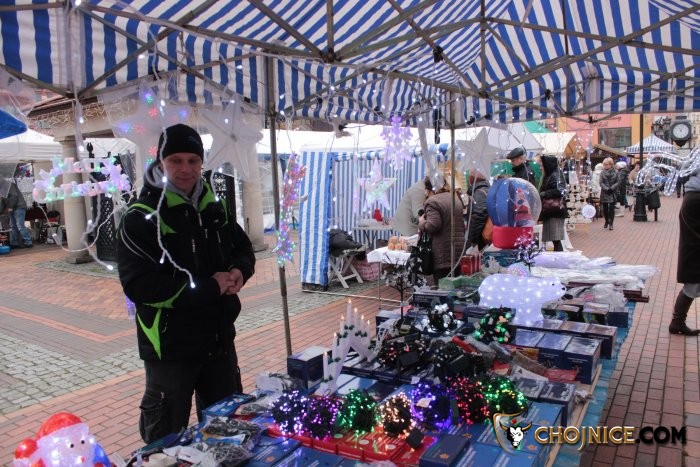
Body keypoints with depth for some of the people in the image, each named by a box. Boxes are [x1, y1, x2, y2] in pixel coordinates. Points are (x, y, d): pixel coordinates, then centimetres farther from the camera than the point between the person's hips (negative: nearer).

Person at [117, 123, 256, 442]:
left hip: (220, 341, 6)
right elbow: (138, 284, -22)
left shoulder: (215, 209, 6)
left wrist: (239, 271, -8)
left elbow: (243, 249, 16)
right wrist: (209, 287, -22)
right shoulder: (141, 217, -14)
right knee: (166, 439, 11)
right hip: (170, 348, -6)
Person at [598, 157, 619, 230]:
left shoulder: (615, 172, 0)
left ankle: (610, 223, -4)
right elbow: (601, 183, -2)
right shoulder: (602, 173, 2)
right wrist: (607, 189, -15)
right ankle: (606, 222, 23)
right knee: (605, 208, 6)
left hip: (613, 193, -1)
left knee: (611, 208, -6)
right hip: (604, 193, 1)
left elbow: (618, 182, -1)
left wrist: (612, 188, -14)